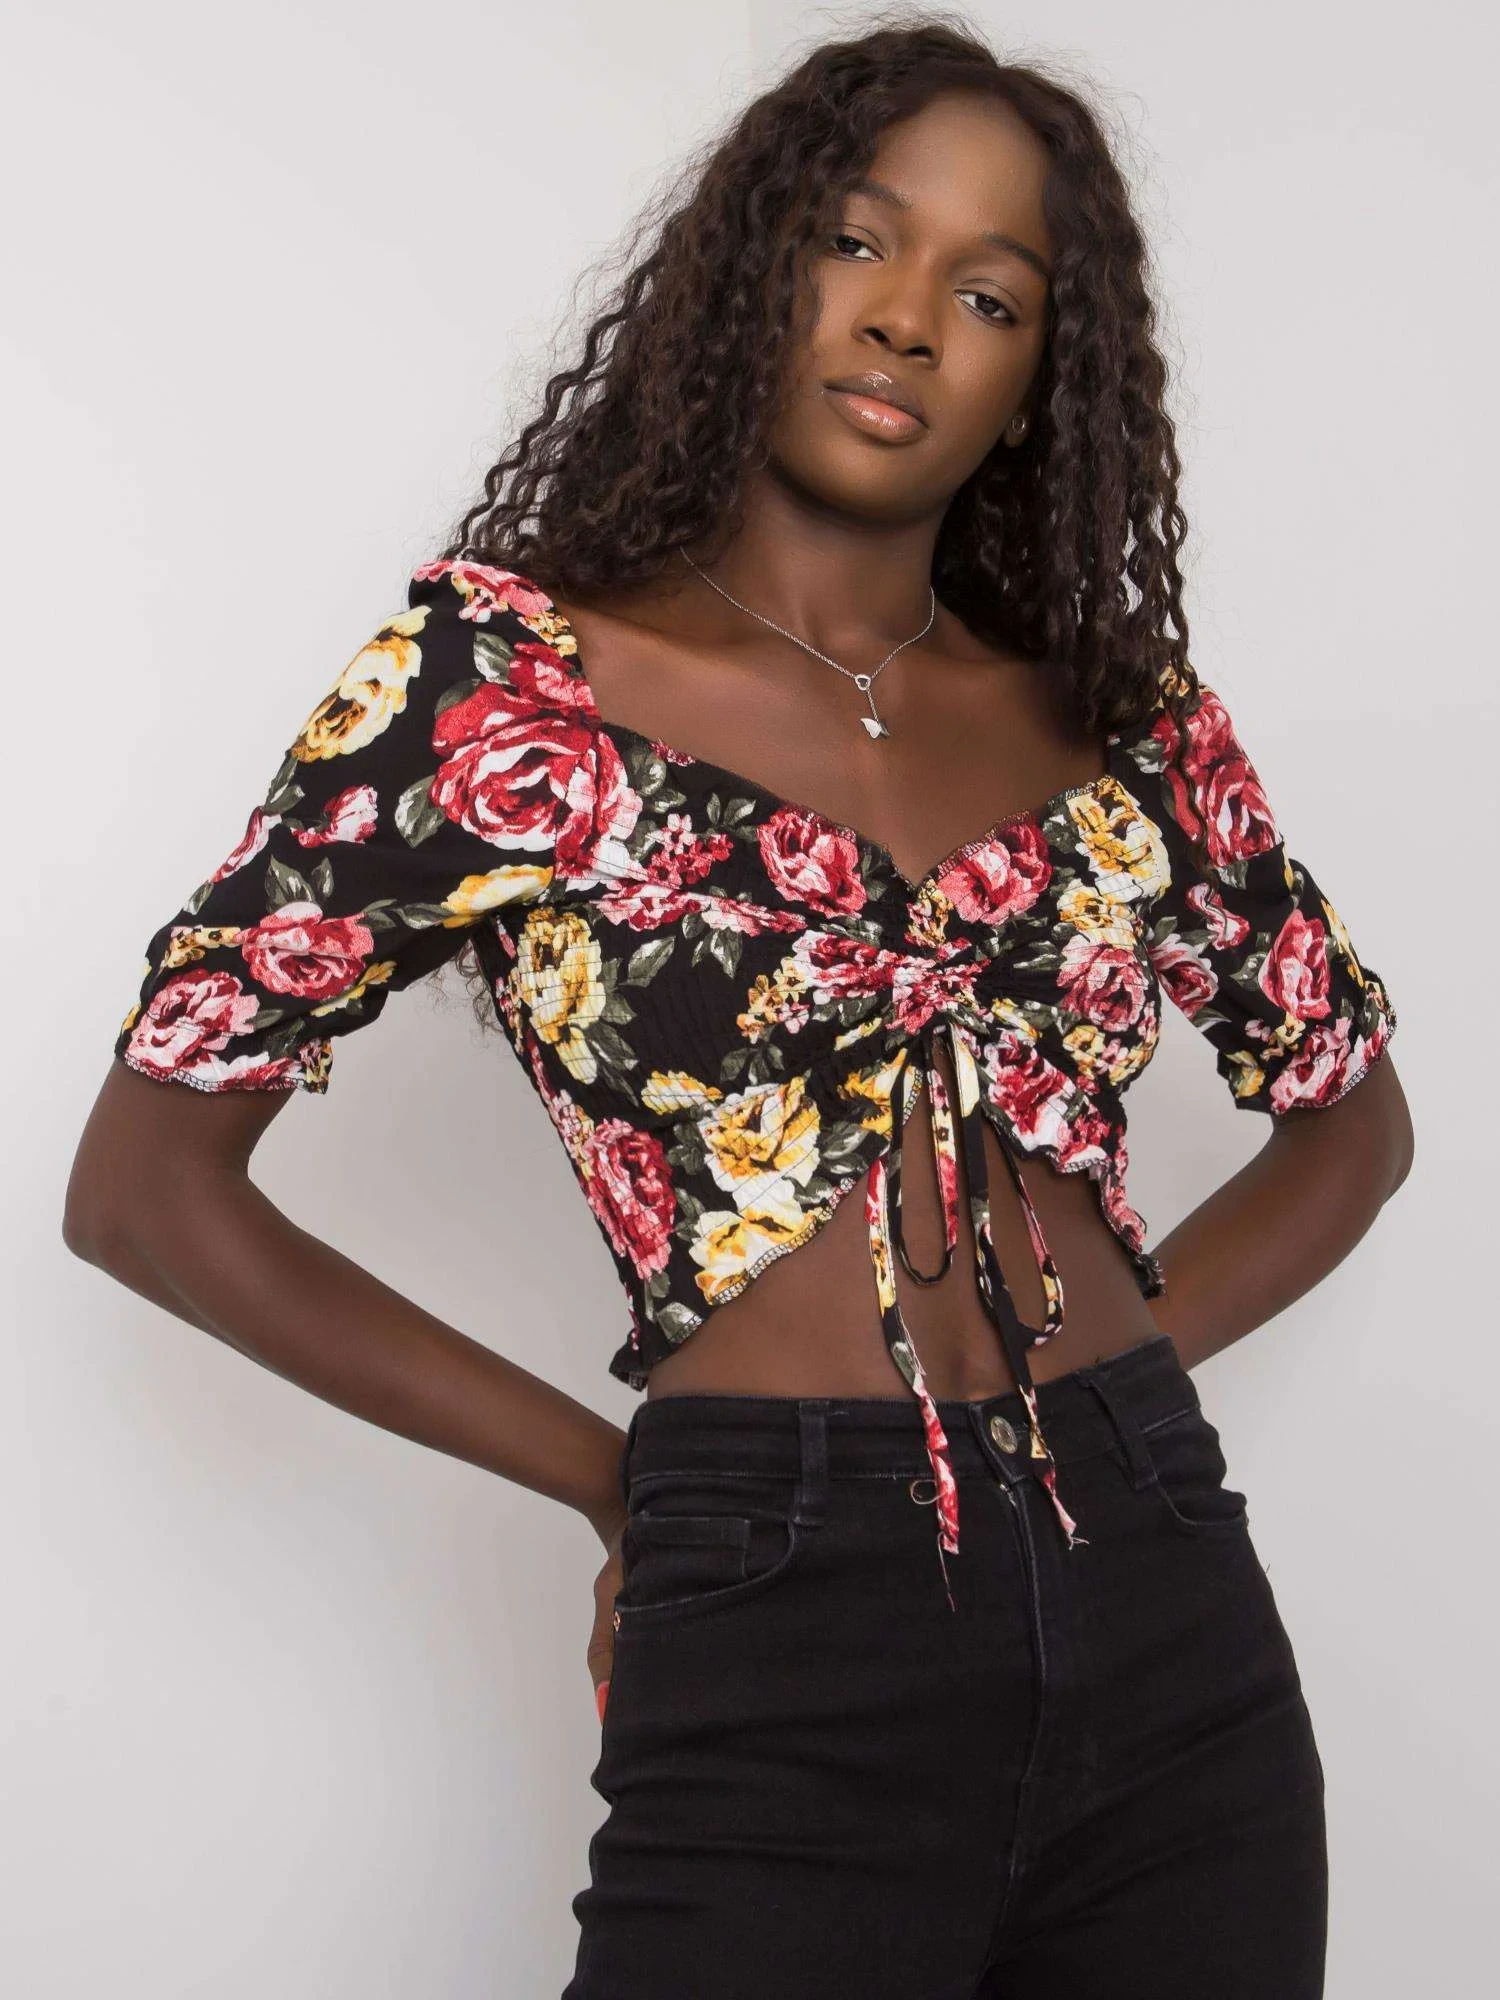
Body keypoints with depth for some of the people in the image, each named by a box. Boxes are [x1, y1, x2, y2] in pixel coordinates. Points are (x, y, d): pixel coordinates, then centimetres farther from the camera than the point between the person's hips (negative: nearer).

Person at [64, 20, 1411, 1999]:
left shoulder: (1120, 707, 6)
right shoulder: (504, 671, -3)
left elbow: (1352, 1109, 19)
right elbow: (148, 1186, -3)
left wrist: (1094, 1369, 4)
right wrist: (621, 1476, -2)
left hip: (1175, 1626, 4)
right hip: (786, 1664, -4)